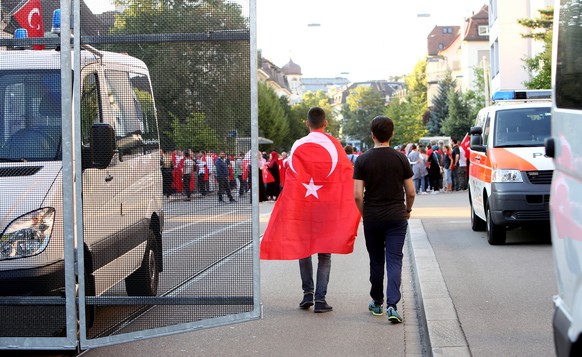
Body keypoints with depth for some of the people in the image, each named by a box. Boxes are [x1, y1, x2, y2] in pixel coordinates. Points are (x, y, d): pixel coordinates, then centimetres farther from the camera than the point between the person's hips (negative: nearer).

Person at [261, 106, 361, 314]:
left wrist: (291, 209, 3)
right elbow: (347, 174, 2)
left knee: (303, 248, 16)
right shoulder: (334, 145, -2)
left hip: (302, 206, 1)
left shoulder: (298, 146, -2)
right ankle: (320, 298, -3)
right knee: (324, 254, 4)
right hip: (328, 208, 0)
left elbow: (290, 180, -3)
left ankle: (308, 293, 9)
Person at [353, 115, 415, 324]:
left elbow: (358, 195, -8)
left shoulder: (363, 160, -4)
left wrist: (364, 214, 9)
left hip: (372, 218, 1)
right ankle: (392, 305, -15)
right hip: (397, 216, 0)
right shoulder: (400, 158, -3)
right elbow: (411, 192, 1)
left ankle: (377, 303, 25)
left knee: (376, 261, 13)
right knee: (394, 260, -2)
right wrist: (408, 210, 19)